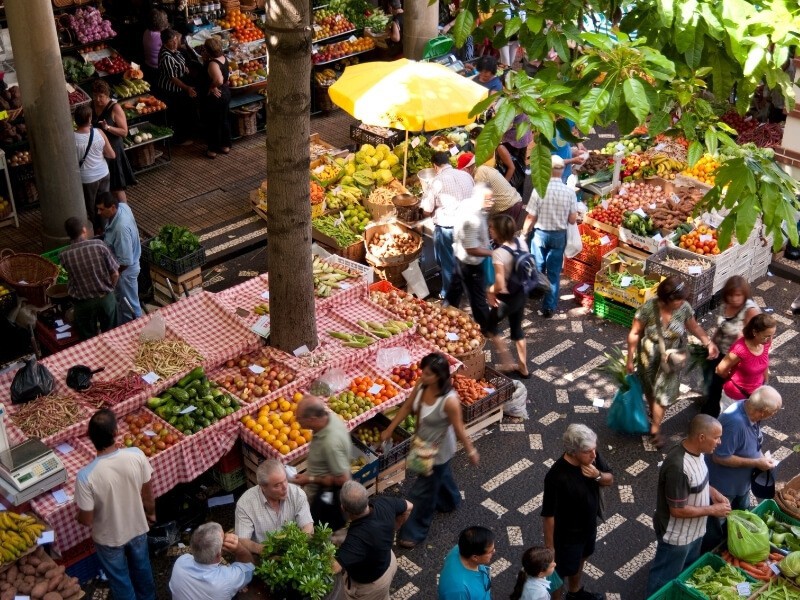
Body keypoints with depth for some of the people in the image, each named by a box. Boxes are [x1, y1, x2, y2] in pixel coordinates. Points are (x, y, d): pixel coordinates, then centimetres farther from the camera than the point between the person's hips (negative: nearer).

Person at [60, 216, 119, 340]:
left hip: (83, 303, 0)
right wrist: (108, 290, 8)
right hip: (106, 298, 0)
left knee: (89, 340, 19)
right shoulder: (99, 245, -16)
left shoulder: (64, 255, -14)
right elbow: (115, 274, -11)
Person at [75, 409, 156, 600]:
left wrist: (77, 516, 3)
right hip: (138, 528, 3)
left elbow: (86, 520, -21)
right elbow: (147, 493, -9)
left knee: (120, 580, 25)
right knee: (142, 568, 32)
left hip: (109, 538, -3)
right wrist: (151, 513, 12)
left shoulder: (86, 476, -34)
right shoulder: (137, 455, -26)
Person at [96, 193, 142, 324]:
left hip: (125, 270, -10)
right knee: (120, 301, 28)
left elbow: (125, 261, -33)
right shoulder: (122, 206, -13)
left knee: (129, 305, 12)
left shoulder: (121, 228, -39)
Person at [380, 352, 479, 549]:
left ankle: (415, 532, 31)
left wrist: (471, 451, -9)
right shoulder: (422, 385, -18)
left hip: (438, 451, -7)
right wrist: (389, 430, 4)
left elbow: (459, 430, -23)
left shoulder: (449, 400, -37)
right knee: (441, 476, 35)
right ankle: (450, 501, 64)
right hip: (423, 444, 7)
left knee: (423, 492, 10)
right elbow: (407, 407, -2)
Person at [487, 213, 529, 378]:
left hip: (507, 298, -7)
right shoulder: (520, 242, -7)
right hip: (521, 293, 7)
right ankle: (523, 368, 36)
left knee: (490, 325, 19)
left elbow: (500, 286, -31)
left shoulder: (498, 253, -29)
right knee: (517, 328, 24)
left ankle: (507, 363, 24)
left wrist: (490, 290, -8)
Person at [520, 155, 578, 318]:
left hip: (540, 233, -1)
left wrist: (524, 233, 2)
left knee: (537, 269, 21)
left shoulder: (539, 190, -18)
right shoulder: (570, 192, -12)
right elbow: (573, 220, -6)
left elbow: (531, 217, -13)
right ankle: (549, 307, 12)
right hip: (559, 235, 1)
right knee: (554, 273, 9)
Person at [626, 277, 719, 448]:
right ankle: (654, 414, 50)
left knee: (662, 393, 13)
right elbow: (634, 333, -17)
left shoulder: (684, 308, -20)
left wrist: (709, 342, -15)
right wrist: (630, 359, -10)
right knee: (650, 390, 22)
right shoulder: (648, 308, -28)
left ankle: (655, 429, 35)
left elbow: (694, 327, 0)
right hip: (649, 357, -1)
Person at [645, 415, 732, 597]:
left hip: (693, 530, 9)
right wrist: (712, 510, -22)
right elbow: (678, 510, -30)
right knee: (664, 579, 15)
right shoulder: (678, 467, -38)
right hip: (677, 536, -9)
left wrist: (714, 494, -4)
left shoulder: (695, 451, -8)